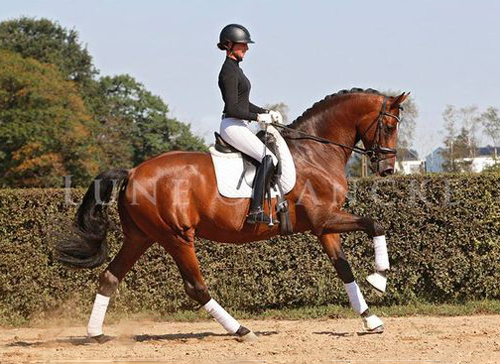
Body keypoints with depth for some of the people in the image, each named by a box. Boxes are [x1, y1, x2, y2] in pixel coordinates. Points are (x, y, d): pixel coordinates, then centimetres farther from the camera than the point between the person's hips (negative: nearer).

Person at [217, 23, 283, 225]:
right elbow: (232, 108, -21)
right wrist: (258, 117, -17)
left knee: (269, 157, 12)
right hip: (232, 126, -11)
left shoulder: (235, 69, 17)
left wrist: (267, 112, 14)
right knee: (268, 159, -19)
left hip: (238, 126, 11)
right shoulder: (229, 71, -15)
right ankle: (256, 210, -24)